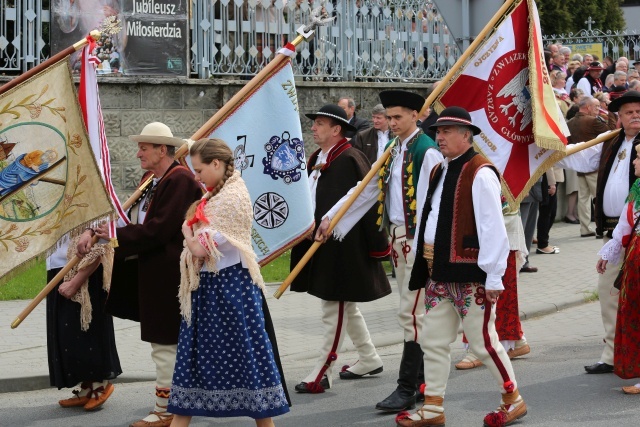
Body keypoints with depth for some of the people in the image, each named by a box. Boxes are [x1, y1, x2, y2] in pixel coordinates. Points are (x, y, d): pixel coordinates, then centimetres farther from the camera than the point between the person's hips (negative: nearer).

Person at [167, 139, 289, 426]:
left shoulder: (232, 197, -17)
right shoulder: (216, 196, 12)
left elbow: (201, 248, -20)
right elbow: (198, 246, 15)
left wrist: (187, 231, -3)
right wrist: (193, 233, -3)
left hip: (230, 285, -10)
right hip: (208, 286, 10)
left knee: (245, 352, -1)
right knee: (194, 355, 11)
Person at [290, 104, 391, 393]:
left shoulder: (350, 160, -17)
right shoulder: (316, 160, 11)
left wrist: (377, 245, -17)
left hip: (343, 247, -10)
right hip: (321, 244, 10)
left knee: (334, 309, -4)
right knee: (346, 307, 19)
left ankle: (323, 372, 1)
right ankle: (369, 359, 32)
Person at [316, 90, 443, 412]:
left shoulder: (426, 151, -14)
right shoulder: (393, 150, 13)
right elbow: (367, 190, 18)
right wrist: (331, 217, 15)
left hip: (419, 240, -9)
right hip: (397, 237, 9)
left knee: (411, 314, -6)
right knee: (415, 312, 14)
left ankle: (407, 389, 0)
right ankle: (424, 380, 23)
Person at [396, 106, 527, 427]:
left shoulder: (480, 174, -15)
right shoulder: (438, 172, 13)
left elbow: (493, 229, -18)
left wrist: (493, 277, -18)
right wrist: (421, 264, 17)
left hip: (470, 275, -8)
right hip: (438, 272, 9)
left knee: (483, 341, 1)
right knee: (433, 341, 11)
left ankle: (513, 400, 19)